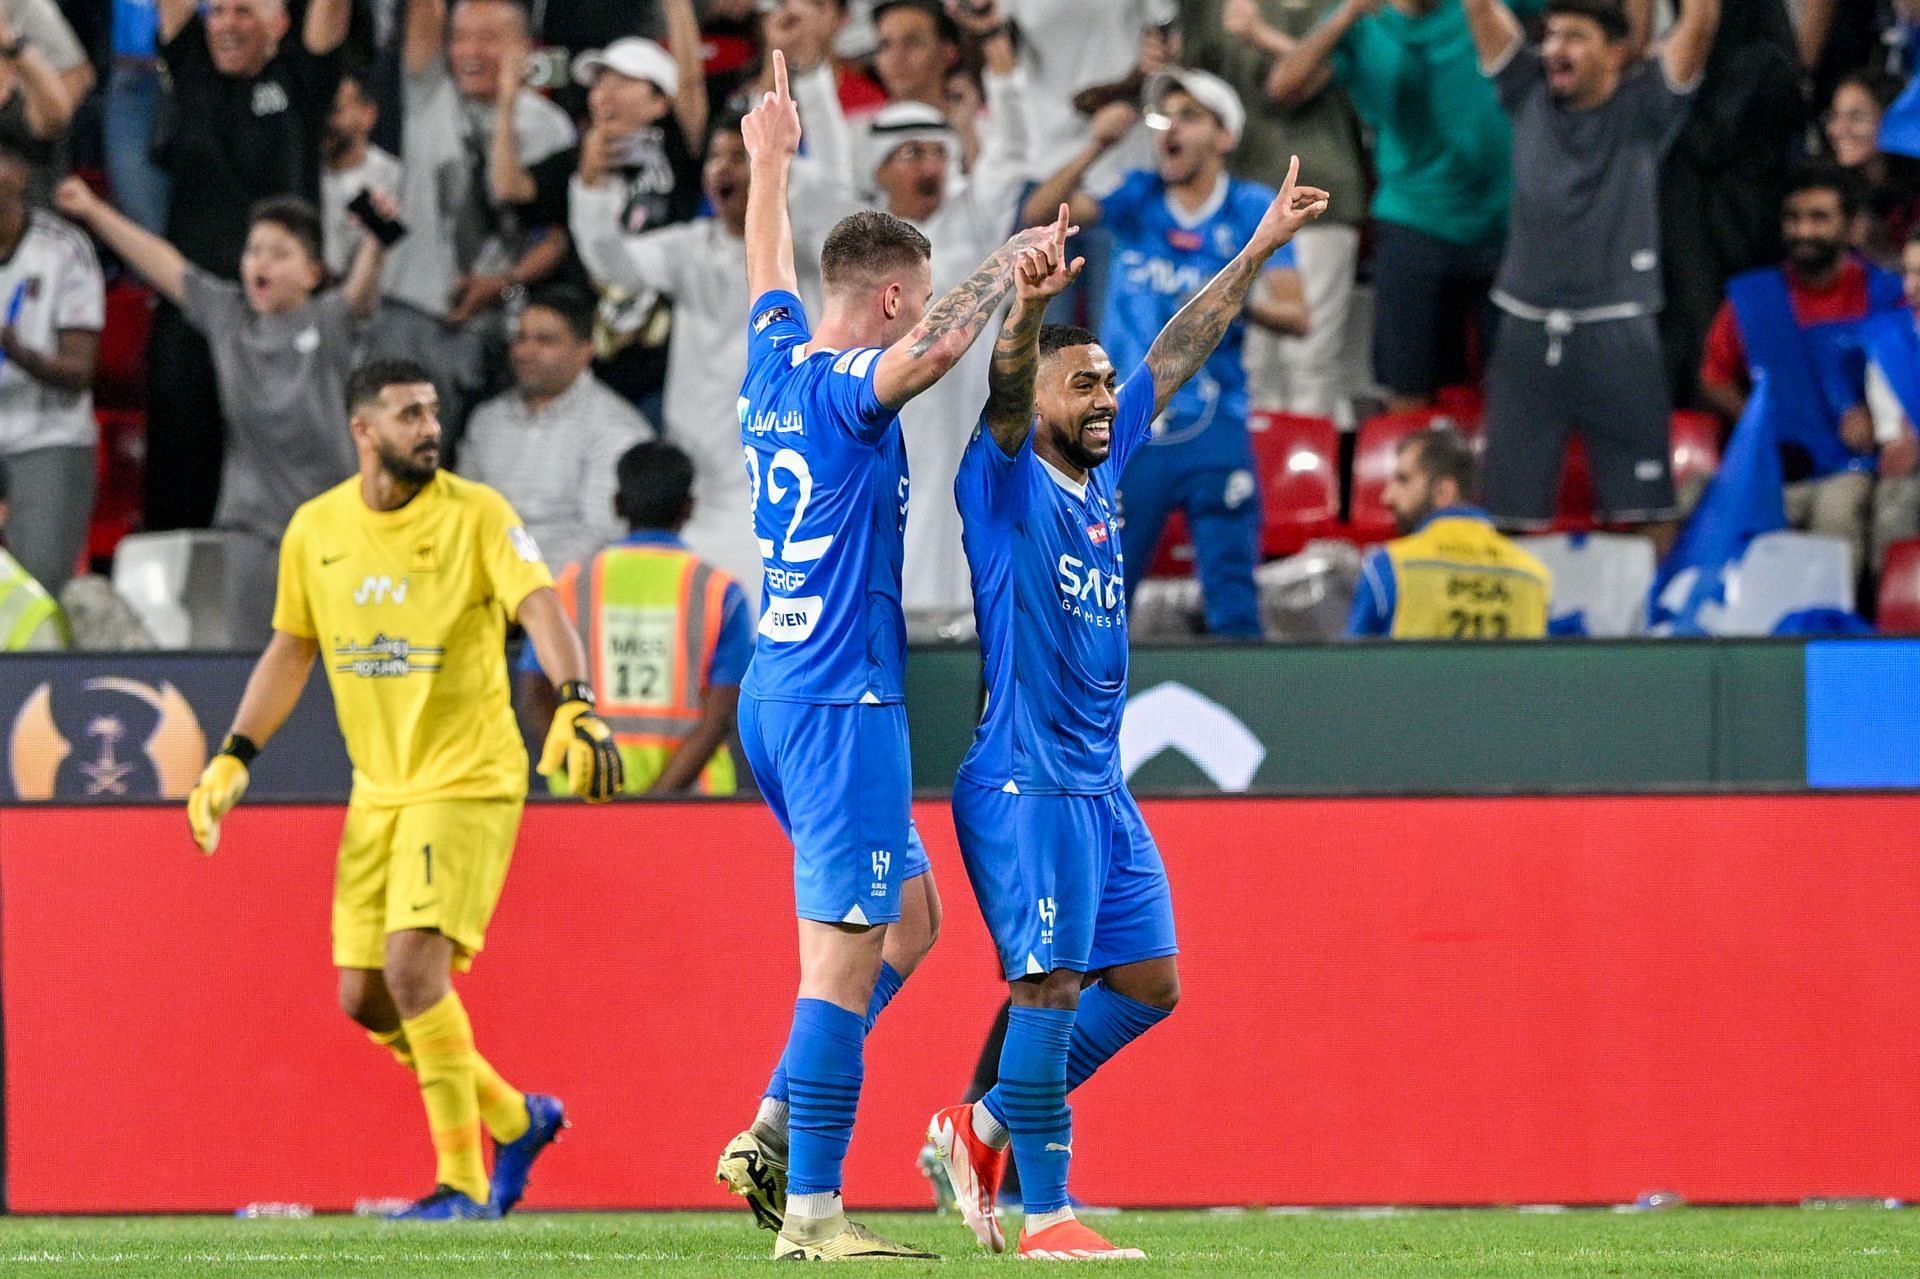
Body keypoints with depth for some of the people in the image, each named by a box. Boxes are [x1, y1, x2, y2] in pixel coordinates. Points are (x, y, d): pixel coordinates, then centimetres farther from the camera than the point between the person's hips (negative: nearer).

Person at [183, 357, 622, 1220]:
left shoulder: (476, 515, -9)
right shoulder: (315, 529, 6)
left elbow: (540, 607, -21)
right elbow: (290, 652, 17)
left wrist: (576, 706, -38)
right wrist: (234, 758, 10)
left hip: (468, 780, -6)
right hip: (377, 789, 6)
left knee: (413, 964, -20)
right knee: (365, 997, 4)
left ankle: (463, 1182, -11)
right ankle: (515, 1119, 26)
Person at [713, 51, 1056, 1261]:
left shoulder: (776, 365, 10)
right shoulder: (843, 387, -14)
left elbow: (770, 277, 31)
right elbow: (937, 345, -35)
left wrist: (771, 164, 46)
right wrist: (1005, 266, -19)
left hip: (777, 697, 10)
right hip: (840, 705, -10)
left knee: (910, 918, 18)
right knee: (844, 960, -9)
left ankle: (775, 1135, 11)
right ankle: (812, 1211, -10)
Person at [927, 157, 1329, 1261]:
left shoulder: (1103, 469, 12)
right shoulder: (1006, 483, -7)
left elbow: (1180, 353, 17)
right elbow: (1006, 386, -27)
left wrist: (1261, 249, 18)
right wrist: (1031, 302, -46)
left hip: (1102, 786, 8)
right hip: (1026, 784, -8)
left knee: (1147, 983, 7)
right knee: (1051, 986, -9)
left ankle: (986, 1129, 19)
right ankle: (1042, 1212, -2)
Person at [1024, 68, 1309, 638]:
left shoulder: (1253, 209, 1)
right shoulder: (1138, 197, 6)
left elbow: (1296, 315, -4)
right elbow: (1040, 214, -5)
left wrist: (1239, 303, -23)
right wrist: (1095, 148, -16)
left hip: (1212, 434, -2)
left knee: (1232, 600, -2)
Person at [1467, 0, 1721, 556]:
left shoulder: (1643, 108, 1)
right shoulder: (1529, 93, 9)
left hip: (1617, 332, -3)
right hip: (1528, 329, 3)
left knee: (1644, 502, 0)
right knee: (1512, 504, 4)